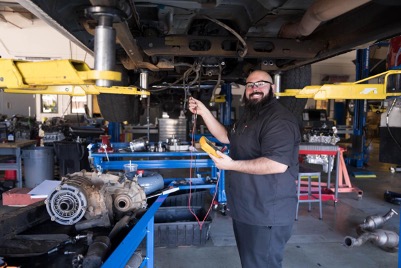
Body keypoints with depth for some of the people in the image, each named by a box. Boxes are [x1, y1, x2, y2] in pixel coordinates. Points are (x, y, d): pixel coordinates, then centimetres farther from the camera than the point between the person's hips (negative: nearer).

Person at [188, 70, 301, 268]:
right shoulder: (249, 116, 14)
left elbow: (278, 164, -31)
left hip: (267, 215, -10)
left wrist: (232, 165, -27)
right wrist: (203, 111, 11)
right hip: (245, 209, 10)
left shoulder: (279, 119, -21)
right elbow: (226, 136, 21)